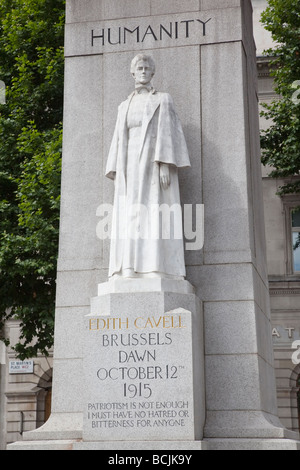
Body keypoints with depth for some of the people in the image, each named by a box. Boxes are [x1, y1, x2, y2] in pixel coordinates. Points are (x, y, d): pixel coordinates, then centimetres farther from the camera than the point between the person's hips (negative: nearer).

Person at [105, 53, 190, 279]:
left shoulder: (163, 100, 7)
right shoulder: (125, 106, 22)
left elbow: (168, 132, -4)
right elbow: (119, 140, 18)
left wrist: (165, 165, -17)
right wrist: (117, 174, 7)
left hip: (154, 164, -5)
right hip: (131, 166, 5)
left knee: (155, 216, -14)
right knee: (130, 218, -5)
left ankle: (157, 272, -17)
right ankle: (132, 272, -7)